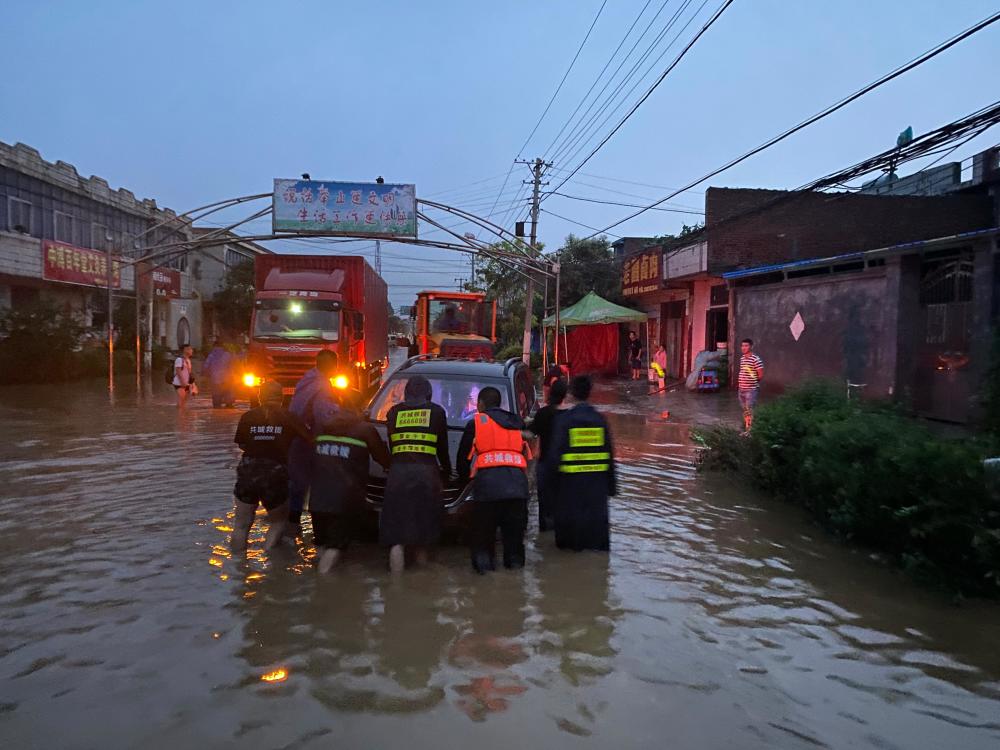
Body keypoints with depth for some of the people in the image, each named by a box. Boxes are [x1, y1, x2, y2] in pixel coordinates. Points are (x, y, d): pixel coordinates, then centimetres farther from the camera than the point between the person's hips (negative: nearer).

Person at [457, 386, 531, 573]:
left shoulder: (476, 423, 13)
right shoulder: (517, 424, 25)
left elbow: (464, 456, 17)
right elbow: (526, 455, 27)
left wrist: (463, 478, 33)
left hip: (488, 483, -3)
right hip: (517, 484, 3)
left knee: (483, 529, 7)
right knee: (514, 529, 14)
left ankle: (484, 563, 3)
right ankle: (515, 560, 14)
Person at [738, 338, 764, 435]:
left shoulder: (756, 360, -14)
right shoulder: (742, 358, 10)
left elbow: (761, 375, -11)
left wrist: (753, 382, 1)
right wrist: (739, 382, 9)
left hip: (751, 390, -8)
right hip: (741, 389, 8)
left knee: (750, 411, -4)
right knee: (745, 410, 16)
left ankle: (749, 430, 1)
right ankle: (745, 428, 26)